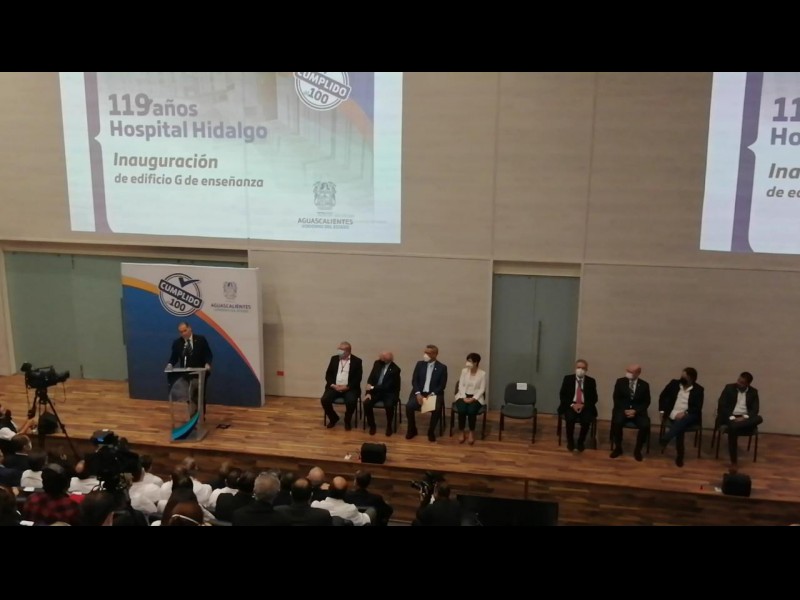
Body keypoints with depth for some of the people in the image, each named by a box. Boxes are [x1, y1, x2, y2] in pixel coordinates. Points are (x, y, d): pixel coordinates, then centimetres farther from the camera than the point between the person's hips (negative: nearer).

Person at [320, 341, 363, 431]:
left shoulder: (357, 361, -1)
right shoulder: (334, 358, 10)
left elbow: (358, 378, -6)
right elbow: (328, 374, 8)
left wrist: (347, 387, -18)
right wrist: (333, 385, -10)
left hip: (349, 388, -3)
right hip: (334, 387, 3)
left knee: (351, 401, -33)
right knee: (324, 400, -23)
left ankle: (347, 420, -2)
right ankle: (333, 418, 6)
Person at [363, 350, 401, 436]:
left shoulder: (395, 369, -16)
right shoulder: (377, 363, 0)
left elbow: (387, 386, -21)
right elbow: (370, 378, 1)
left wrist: (372, 388, -20)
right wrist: (368, 392, -12)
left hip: (389, 393, -4)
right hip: (376, 391, 4)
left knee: (389, 405, -34)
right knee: (367, 403, -24)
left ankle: (389, 426, -7)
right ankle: (372, 426, -4)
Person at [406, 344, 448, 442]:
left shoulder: (442, 367, -1)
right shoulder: (419, 364, 5)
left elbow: (442, 386, -3)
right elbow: (414, 381, 3)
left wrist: (432, 394, -17)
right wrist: (418, 393, -13)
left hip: (434, 394, -2)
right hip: (420, 393, 2)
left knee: (437, 409, -31)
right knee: (409, 406, -24)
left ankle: (431, 431, -6)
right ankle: (412, 430, 0)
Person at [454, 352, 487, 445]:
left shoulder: (482, 373, -3)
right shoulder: (464, 370, 3)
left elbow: (482, 389, -5)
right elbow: (461, 385, 1)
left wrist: (473, 399, -17)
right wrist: (464, 397, -13)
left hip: (476, 397, -2)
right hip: (463, 395, 2)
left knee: (471, 410, -32)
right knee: (462, 410, -29)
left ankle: (472, 432, -9)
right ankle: (462, 433, -11)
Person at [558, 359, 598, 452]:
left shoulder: (591, 381, 6)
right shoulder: (567, 379, 4)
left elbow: (594, 398, 2)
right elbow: (562, 395, 0)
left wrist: (583, 405, -15)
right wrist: (572, 404, -16)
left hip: (585, 407, 0)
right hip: (570, 406, 0)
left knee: (587, 420, -30)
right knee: (570, 418, -31)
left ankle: (581, 442, -5)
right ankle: (570, 442, -8)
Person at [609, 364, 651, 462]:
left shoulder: (644, 385, 3)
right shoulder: (620, 382, 2)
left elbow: (646, 402, 2)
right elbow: (616, 399, 1)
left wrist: (635, 411, -14)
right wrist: (624, 410, -14)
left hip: (638, 411, 0)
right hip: (623, 410, 0)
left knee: (645, 426, -29)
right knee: (617, 422, -32)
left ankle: (637, 449, -6)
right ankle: (618, 447, -10)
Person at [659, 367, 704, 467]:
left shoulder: (699, 390, 4)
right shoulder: (674, 383, 11)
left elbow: (698, 408, -4)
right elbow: (662, 397, 13)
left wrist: (684, 413, -19)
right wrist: (662, 411, -1)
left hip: (688, 416, -1)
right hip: (673, 414, 1)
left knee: (682, 421, -38)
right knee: (679, 428, -32)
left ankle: (664, 441, -48)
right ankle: (679, 456, -28)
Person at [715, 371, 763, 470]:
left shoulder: (753, 392, 9)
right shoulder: (729, 388, 3)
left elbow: (755, 409, 1)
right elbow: (721, 405, -4)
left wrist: (745, 417, -19)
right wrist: (732, 418, -17)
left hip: (745, 418, 3)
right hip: (731, 416, -2)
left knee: (759, 419, -31)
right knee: (733, 428, -37)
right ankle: (734, 462, -31)